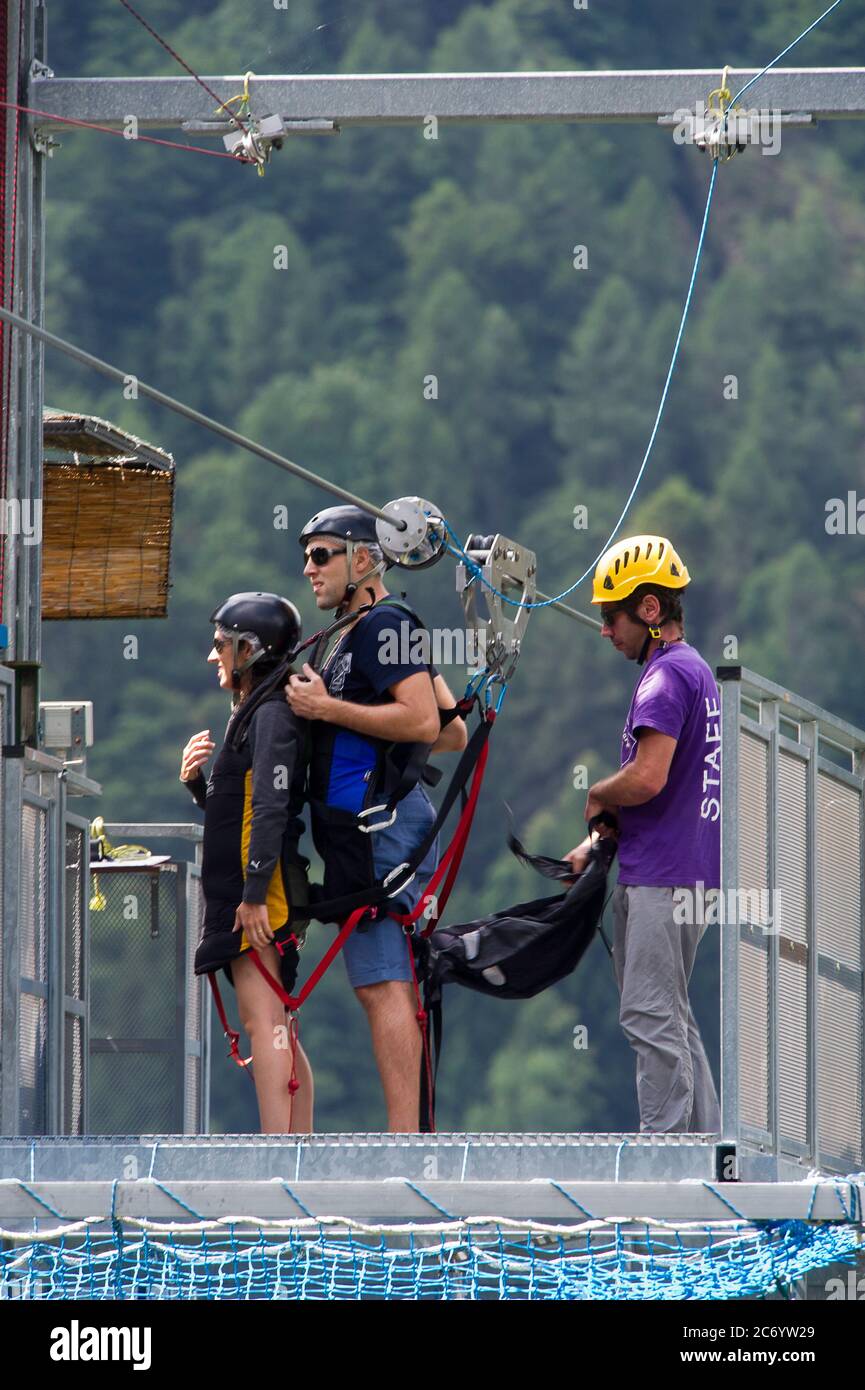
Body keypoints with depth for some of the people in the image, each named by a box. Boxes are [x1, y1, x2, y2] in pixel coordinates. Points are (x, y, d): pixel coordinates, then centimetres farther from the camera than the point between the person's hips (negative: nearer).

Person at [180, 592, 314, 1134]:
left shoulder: (271, 715, -11)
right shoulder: (252, 714, 21)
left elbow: (271, 809, -20)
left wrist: (254, 894, -25)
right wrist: (198, 781, 6)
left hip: (260, 895, -11)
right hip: (243, 892, 11)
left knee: (263, 1020, -16)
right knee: (276, 1030, 11)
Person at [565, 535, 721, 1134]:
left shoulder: (667, 675, -14)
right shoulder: (695, 669, 18)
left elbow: (646, 778, -24)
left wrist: (597, 797, -4)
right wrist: (599, 843, 19)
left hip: (663, 878, -10)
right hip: (690, 871, 10)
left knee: (652, 1016, -8)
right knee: (670, 1017, 15)